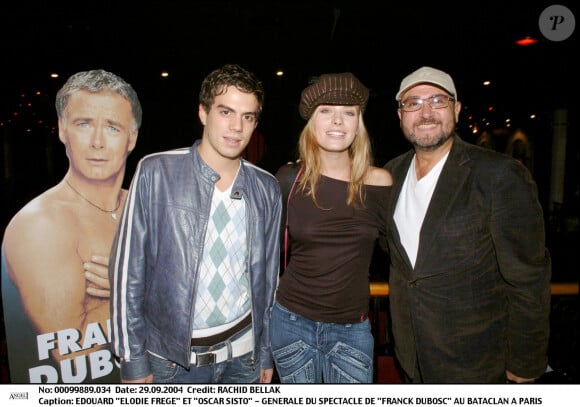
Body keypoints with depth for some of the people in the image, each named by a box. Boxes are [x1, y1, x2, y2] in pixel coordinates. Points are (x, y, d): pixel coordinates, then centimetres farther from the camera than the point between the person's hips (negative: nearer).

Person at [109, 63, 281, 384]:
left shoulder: (267, 189, -2)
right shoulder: (155, 173, -11)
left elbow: (268, 277, 5)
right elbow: (127, 270, -7)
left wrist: (266, 353, 9)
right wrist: (132, 359, -6)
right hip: (171, 358, -2)